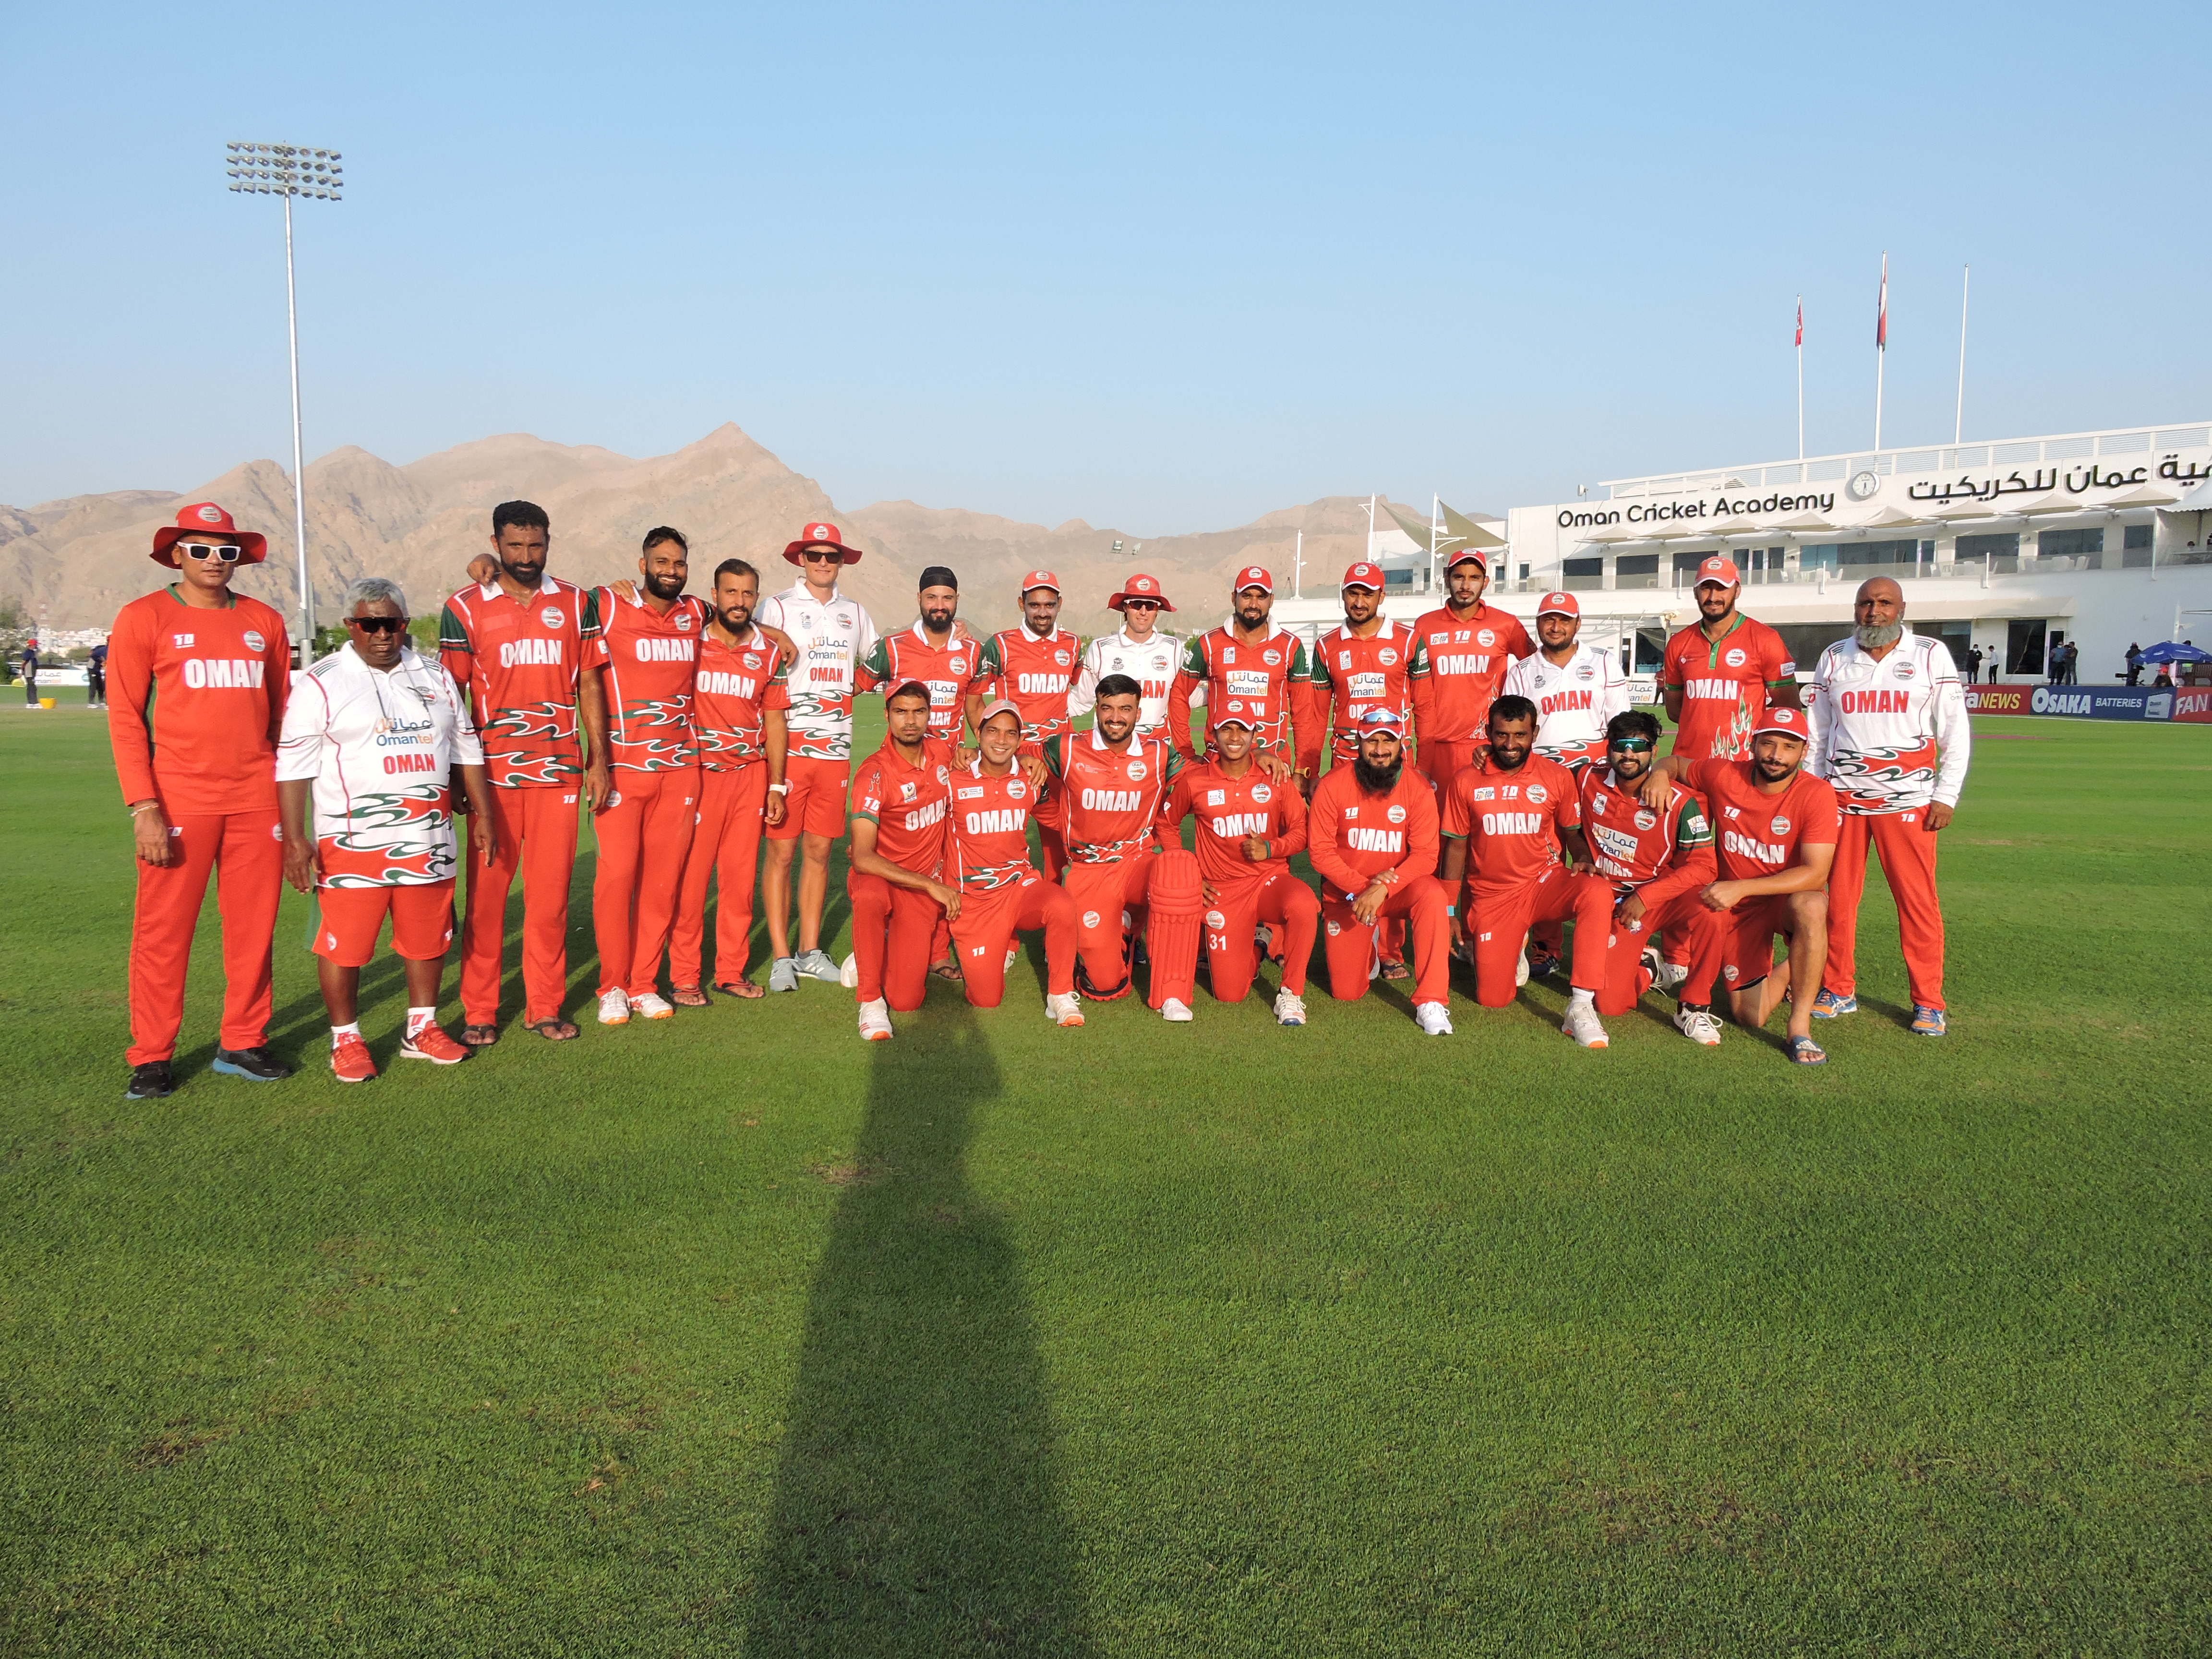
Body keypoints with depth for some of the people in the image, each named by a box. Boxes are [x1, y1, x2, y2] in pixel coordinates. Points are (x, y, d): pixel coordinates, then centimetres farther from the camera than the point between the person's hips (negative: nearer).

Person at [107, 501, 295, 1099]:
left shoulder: (265, 622, 11)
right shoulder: (143, 619, 1)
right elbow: (125, 718, -2)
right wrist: (143, 808, -10)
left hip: (256, 798, 3)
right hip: (179, 799, -3)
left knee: (254, 926, 7)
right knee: (163, 930, 1)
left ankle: (242, 1043, 19)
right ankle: (152, 1057, 12)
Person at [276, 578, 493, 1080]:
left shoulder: (435, 677, 13)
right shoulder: (321, 684, -2)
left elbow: (466, 751, 18)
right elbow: (293, 767, -5)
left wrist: (484, 817, 14)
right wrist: (295, 838, -12)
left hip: (427, 839, 4)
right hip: (352, 843, -4)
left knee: (428, 936, 10)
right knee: (344, 942, -2)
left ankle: (422, 1028, 25)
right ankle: (346, 1039, 13)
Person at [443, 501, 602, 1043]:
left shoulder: (576, 603, 8)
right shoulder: (465, 608, 2)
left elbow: (589, 686, 12)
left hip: (559, 770, 2)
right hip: (491, 774, -1)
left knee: (551, 893, 4)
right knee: (486, 893, 2)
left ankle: (545, 1007, 15)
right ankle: (478, 1012, 12)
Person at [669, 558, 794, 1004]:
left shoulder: (770, 652, 6)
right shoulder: (688, 641, -2)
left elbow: (774, 722, 9)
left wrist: (777, 785, 7)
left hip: (750, 775, 3)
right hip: (698, 773, -3)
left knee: (741, 876, 6)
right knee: (691, 876, -3)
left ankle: (731, 970, 18)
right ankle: (684, 976, 7)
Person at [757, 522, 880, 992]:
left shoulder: (855, 613, 14)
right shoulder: (777, 607, 0)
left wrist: (849, 688, 9)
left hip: (836, 748, 4)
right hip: (789, 746, -4)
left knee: (819, 850, 8)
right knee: (782, 851, -2)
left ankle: (811, 951, 17)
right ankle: (781, 957, 5)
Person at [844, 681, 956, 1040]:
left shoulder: (942, 753, -2)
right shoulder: (874, 774, -18)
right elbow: (863, 858, -26)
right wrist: (932, 885, -27)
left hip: (925, 886, 4)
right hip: (880, 876, -3)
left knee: (906, 1000, -10)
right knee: (871, 896, -43)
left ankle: (892, 951, 26)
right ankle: (871, 1000, -23)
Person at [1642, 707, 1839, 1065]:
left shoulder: (1816, 794, -20)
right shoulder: (1723, 775, -12)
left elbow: (1816, 874, -25)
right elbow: (1675, 762, 9)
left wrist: (1741, 888, -31)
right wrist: (1659, 775, -17)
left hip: (1788, 896, -2)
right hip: (1733, 905, 2)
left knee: (1811, 907, -41)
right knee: (1750, 1017, -1)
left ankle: (1800, 1028, -27)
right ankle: (1786, 977, 36)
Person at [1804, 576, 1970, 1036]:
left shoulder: (1930, 655, 3)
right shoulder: (1834, 659, 9)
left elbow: (1956, 730, 3)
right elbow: (1818, 734, 15)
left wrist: (1946, 795, -3)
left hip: (1907, 800, -2)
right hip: (1842, 799, 2)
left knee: (1918, 901, -3)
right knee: (1838, 898, 4)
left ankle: (1929, 1002, 7)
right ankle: (1839, 990, 16)